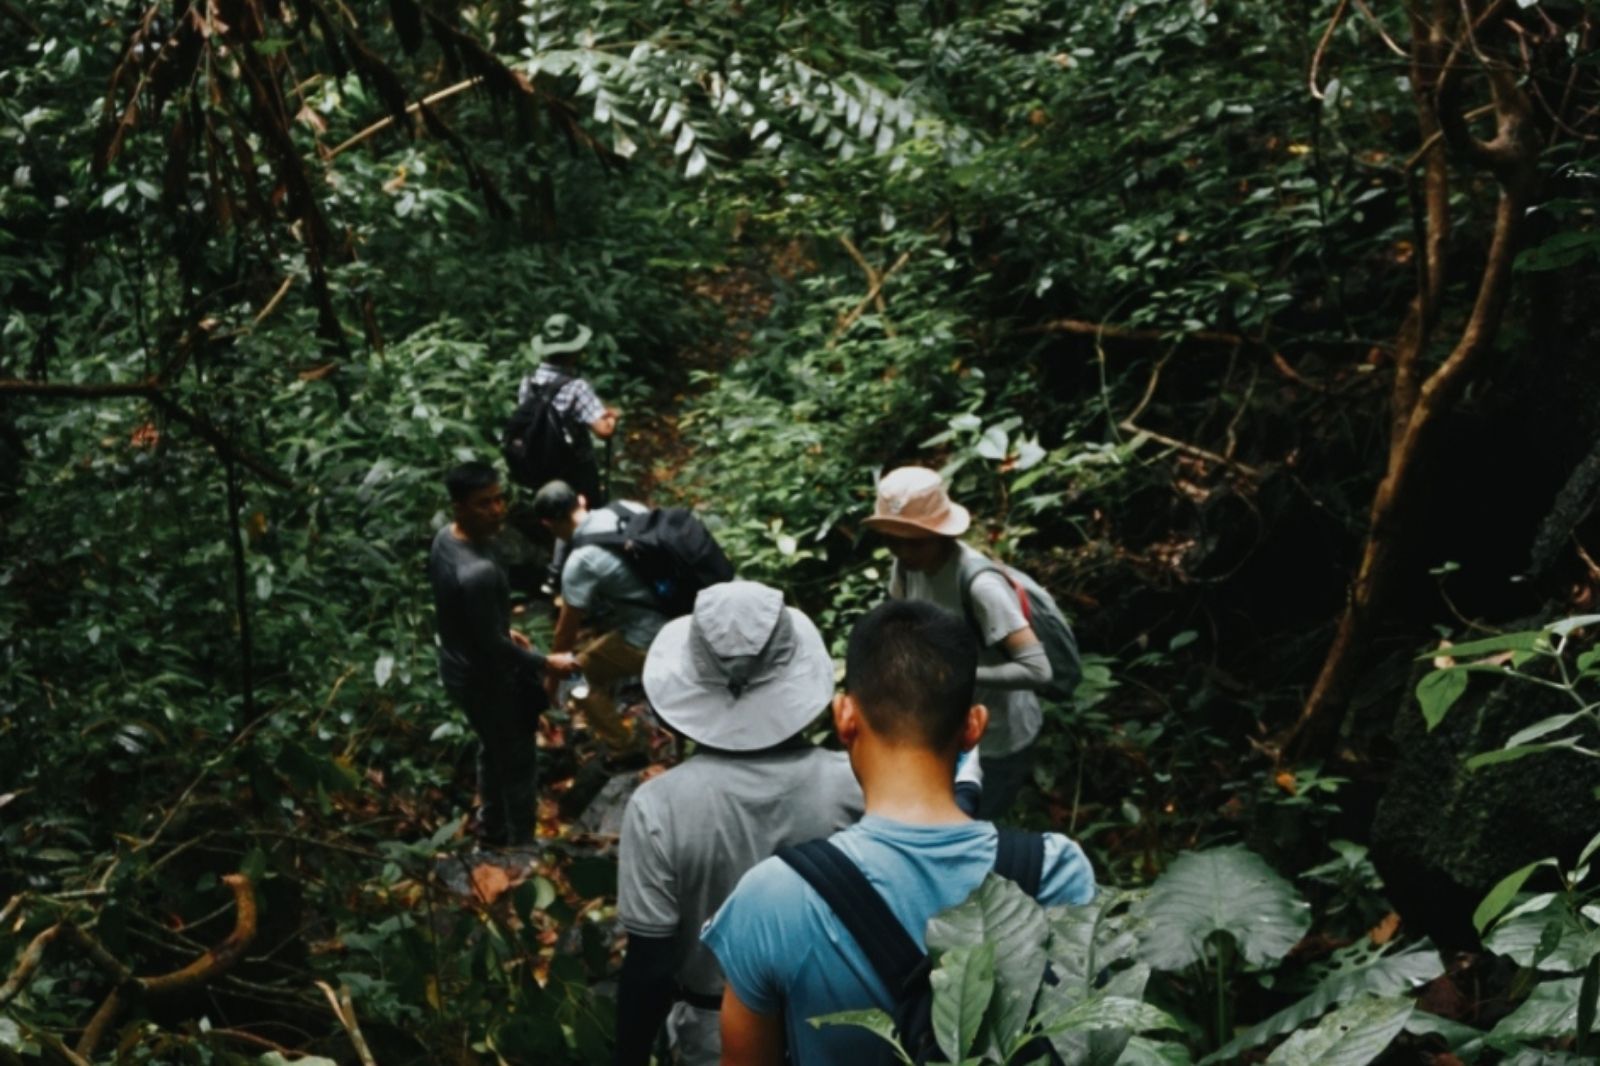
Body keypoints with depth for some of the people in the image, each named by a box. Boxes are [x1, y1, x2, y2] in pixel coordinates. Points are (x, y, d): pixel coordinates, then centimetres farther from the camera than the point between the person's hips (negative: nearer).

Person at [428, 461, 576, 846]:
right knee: (516, 762, 15)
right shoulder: (478, 572, -38)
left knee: (493, 750, 30)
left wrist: (505, 630, 17)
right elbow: (493, 647, -28)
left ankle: (492, 826, 51)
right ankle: (521, 844, 35)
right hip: (486, 679, -9)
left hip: (459, 667, 9)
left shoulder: (445, 537, -8)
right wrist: (547, 662, -15)